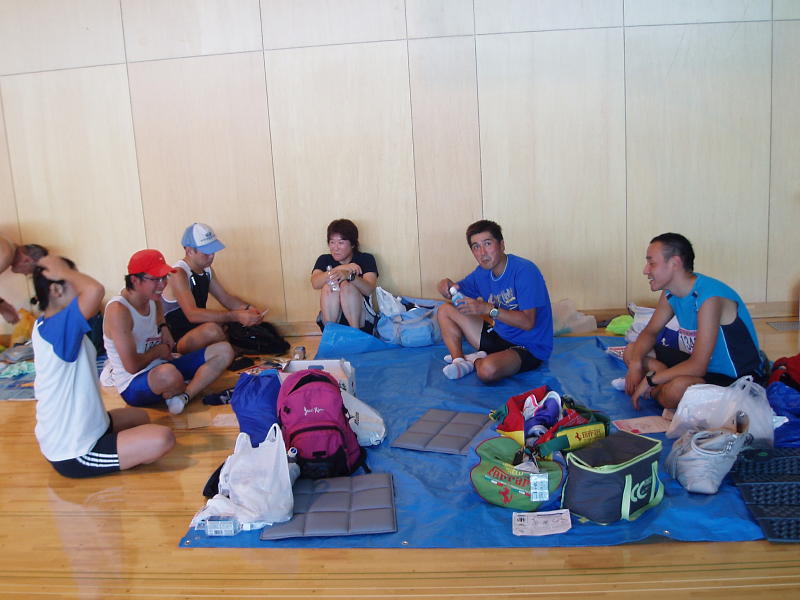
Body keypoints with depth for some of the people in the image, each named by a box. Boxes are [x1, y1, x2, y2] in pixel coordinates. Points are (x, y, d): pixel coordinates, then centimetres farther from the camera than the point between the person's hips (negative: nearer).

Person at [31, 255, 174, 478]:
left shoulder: (45, 325, 3)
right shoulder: (57, 328, -28)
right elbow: (95, 289, -43)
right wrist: (63, 271, -28)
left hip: (62, 439, 10)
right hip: (73, 455, -10)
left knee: (139, 417, 29)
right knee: (162, 439, -21)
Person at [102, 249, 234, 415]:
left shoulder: (152, 299, 3)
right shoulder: (118, 310, -22)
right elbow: (132, 366, -26)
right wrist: (159, 350, -8)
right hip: (133, 385, -8)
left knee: (224, 350, -2)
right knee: (167, 373, -44)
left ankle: (183, 396, -19)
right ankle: (194, 389, -7)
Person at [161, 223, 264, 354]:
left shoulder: (207, 270, 8)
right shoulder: (179, 274, -20)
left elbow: (226, 298, 14)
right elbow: (192, 314, -33)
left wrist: (248, 308, -8)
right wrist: (236, 316, -39)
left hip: (200, 336, 9)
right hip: (178, 342, -8)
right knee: (212, 329, -36)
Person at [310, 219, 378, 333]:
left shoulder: (366, 259, 1)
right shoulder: (324, 260, 7)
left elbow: (369, 289, -18)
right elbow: (315, 283, -15)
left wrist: (349, 275, -37)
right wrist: (340, 268, -29)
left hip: (362, 320, -2)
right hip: (331, 317, 2)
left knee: (347, 285, -25)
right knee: (329, 286, -22)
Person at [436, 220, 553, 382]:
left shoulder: (524, 270, -21)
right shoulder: (482, 273, 3)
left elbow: (528, 322, -26)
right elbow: (458, 291, 18)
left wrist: (488, 309, -28)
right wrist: (447, 286, -7)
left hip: (529, 348, -8)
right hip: (499, 335, 8)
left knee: (488, 370, -38)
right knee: (445, 311, 5)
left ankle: (476, 361, -3)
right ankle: (459, 361, -8)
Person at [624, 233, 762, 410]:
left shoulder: (709, 298, -28)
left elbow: (697, 367, -30)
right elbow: (650, 332, 10)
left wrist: (649, 380, -22)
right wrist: (636, 363, -11)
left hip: (733, 378, -9)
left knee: (678, 388, -39)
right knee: (632, 351, 4)